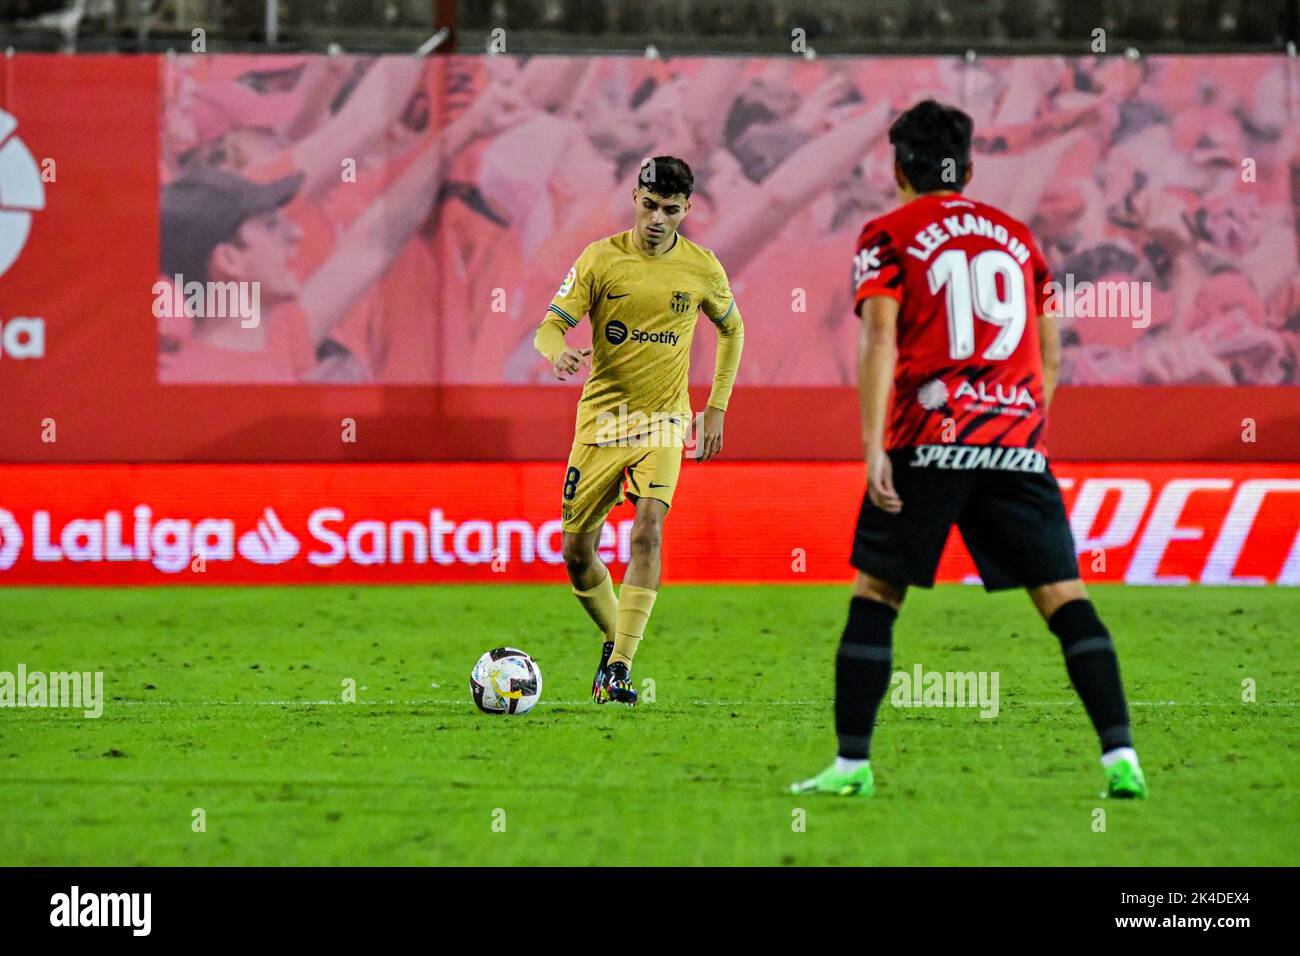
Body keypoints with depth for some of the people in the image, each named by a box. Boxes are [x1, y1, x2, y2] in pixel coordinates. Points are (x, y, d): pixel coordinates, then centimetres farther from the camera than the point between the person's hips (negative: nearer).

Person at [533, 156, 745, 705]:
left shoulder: (702, 268, 0)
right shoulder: (600, 258, -4)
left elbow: (732, 329, 17)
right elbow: (551, 324, -7)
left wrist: (717, 407, 11)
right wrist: (557, 352, -32)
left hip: (663, 422, -1)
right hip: (601, 418, 1)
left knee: (647, 531, -22)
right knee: (576, 551, 4)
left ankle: (619, 670, -23)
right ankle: (615, 638, 31)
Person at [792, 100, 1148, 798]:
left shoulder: (889, 235, 6)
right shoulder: (1017, 236, 19)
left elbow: (881, 336, -8)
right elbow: (1051, 354, 20)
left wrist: (873, 447, -13)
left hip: (929, 441, -3)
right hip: (1017, 441, 3)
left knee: (874, 595, 6)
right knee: (1064, 597, 1)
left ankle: (852, 762, 3)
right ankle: (1120, 755, -10)